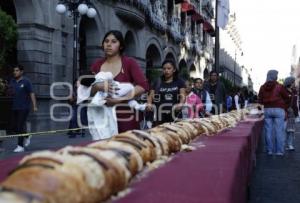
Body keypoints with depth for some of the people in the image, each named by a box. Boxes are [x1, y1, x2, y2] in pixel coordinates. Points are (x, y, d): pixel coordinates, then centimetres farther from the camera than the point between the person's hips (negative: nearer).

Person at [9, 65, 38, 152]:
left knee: (20, 127, -8)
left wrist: (34, 106, -16)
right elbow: (10, 92, 16)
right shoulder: (12, 81, 10)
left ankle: (20, 146, 1)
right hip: (15, 108, 6)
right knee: (14, 127, 7)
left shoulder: (26, 81, -6)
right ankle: (26, 137, 31)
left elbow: (32, 94, -9)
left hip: (24, 108, -6)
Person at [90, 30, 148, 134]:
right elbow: (88, 91, 9)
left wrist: (120, 98, -19)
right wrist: (98, 86, -14)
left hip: (125, 118, -3)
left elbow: (143, 86, -10)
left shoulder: (129, 63, 0)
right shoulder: (97, 65, 10)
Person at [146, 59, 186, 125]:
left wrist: (181, 104, -20)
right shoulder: (157, 82, 12)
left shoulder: (179, 82, 9)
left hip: (174, 115, -1)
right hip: (160, 116, 1)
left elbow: (183, 96, 1)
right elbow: (151, 96, 9)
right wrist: (149, 104, -12)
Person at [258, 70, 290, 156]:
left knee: (268, 130, 8)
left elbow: (260, 101, 6)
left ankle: (269, 150, 10)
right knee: (279, 131, 1)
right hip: (279, 110, -4)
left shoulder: (262, 87, 4)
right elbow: (287, 98, -2)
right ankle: (279, 151, 2)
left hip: (267, 110, 4)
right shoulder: (279, 87, -8)